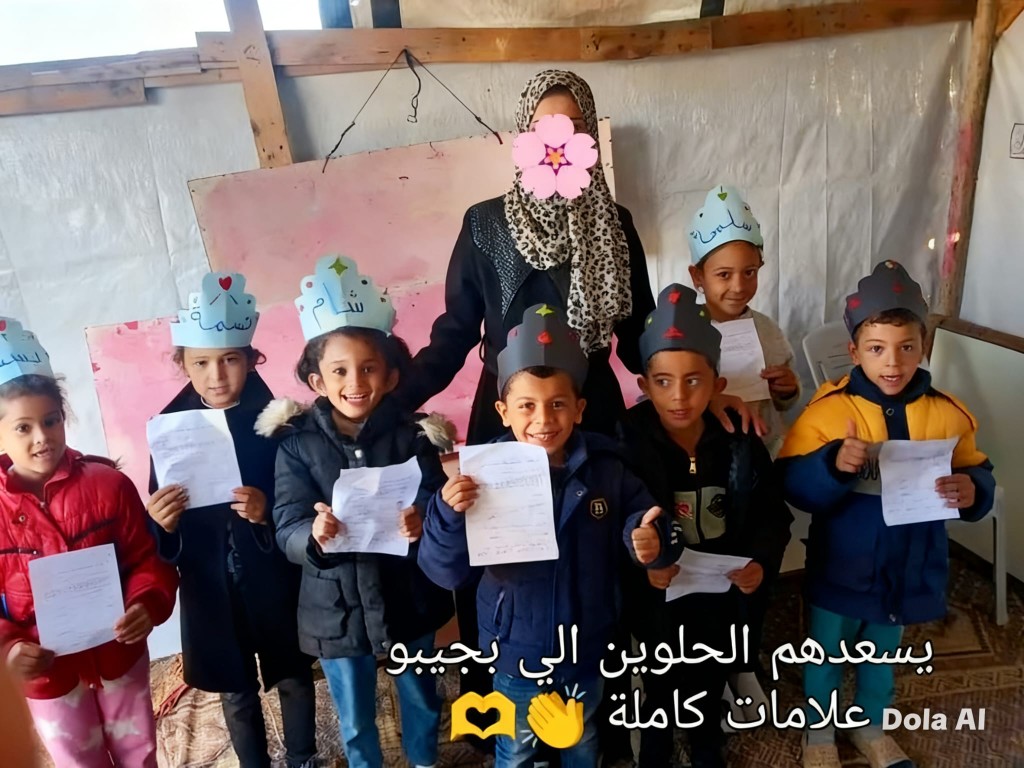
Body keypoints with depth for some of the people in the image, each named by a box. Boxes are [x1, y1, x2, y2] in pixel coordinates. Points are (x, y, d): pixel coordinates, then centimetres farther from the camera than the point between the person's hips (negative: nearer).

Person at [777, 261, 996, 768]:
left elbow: (978, 476, 1)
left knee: (882, 655, 27)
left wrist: (971, 491, -22)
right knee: (827, 655, 18)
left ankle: (870, 726, 53)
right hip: (842, 569, -3)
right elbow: (792, 484, -22)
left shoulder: (946, 413, -8)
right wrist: (833, 464, -40)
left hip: (909, 570, 3)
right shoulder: (829, 409, -19)